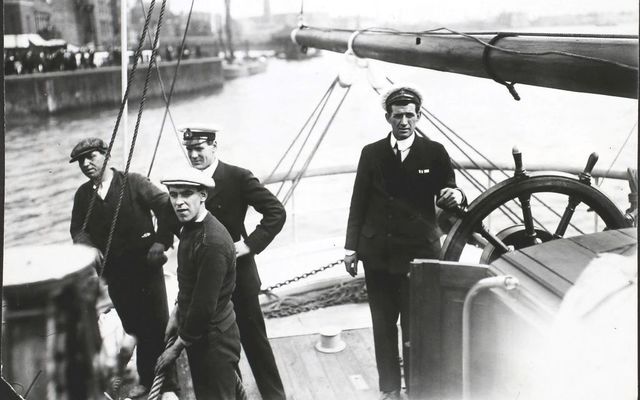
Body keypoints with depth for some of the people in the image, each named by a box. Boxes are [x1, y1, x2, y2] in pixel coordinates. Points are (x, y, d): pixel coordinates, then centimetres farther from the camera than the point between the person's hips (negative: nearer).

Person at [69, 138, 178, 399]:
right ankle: (146, 379, 30)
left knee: (158, 326, 2)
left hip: (146, 267, -4)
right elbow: (78, 229, 8)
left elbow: (167, 208, -11)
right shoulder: (83, 195, 6)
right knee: (134, 328, 14)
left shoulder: (133, 182, -8)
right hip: (114, 273, 4)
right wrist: (88, 248, -11)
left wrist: (161, 241, -16)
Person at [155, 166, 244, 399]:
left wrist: (177, 347, -16)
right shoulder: (191, 226, 3)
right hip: (199, 331, 8)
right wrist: (177, 313, 12)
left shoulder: (213, 242, -27)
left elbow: (204, 306, -25)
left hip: (214, 337, -8)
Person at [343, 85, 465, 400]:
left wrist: (455, 196, -22)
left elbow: (447, 194, 3)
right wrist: (351, 247, 4)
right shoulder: (371, 153, 4)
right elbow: (359, 203, 6)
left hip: (419, 254, -2)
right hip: (377, 254, 2)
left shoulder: (434, 153, 0)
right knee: (383, 326, 12)